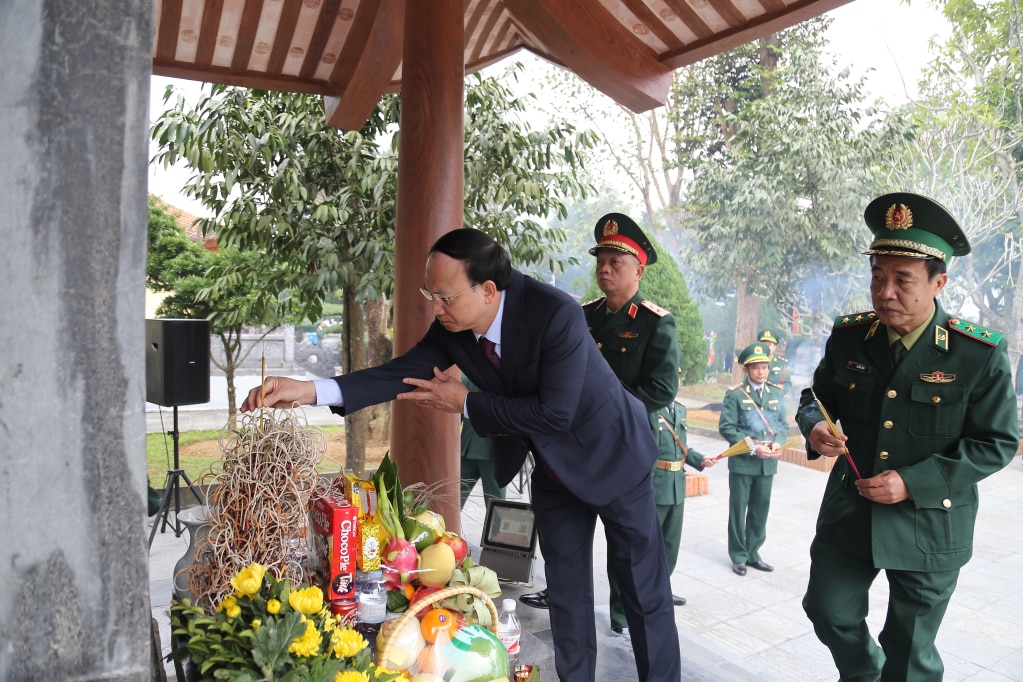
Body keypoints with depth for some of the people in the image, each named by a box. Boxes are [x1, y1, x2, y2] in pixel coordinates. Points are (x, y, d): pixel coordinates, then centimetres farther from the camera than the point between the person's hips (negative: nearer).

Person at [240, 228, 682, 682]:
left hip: (611, 455, -5)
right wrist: (311, 390, -26)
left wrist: (465, 403, -25)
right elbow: (407, 370, -15)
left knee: (645, 589, 7)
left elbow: (554, 413, -32)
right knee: (566, 590, 15)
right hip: (553, 469, 5)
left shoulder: (557, 314, -33)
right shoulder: (454, 325, -15)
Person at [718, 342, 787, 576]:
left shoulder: (776, 393, 7)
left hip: (768, 463, 4)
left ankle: (753, 553, 28)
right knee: (738, 510, 6)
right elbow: (726, 427, -10)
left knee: (760, 510, 12)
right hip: (742, 463, -4)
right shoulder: (735, 394, -6)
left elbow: (783, 424, 10)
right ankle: (739, 556, 20)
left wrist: (778, 443, -10)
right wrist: (752, 448, -17)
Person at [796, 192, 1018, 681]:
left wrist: (913, 483, -21)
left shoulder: (980, 355, -15)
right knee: (830, 612, 14)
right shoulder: (848, 337, -5)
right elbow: (816, 396, 7)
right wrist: (814, 427, -17)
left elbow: (996, 443, -11)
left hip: (929, 527, -2)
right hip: (849, 512, 3)